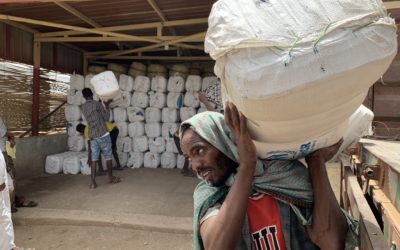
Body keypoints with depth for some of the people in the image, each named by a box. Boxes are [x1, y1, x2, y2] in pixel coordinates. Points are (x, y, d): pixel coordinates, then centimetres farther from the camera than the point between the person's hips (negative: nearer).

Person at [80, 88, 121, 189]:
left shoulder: (83, 107, 10)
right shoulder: (97, 104, -9)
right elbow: (106, 117, -2)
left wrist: (104, 104, 26)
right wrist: (107, 106, 8)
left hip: (92, 136, 5)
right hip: (103, 134, -5)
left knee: (94, 158, 5)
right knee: (108, 156, 9)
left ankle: (93, 182, -1)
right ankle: (111, 178, 22)